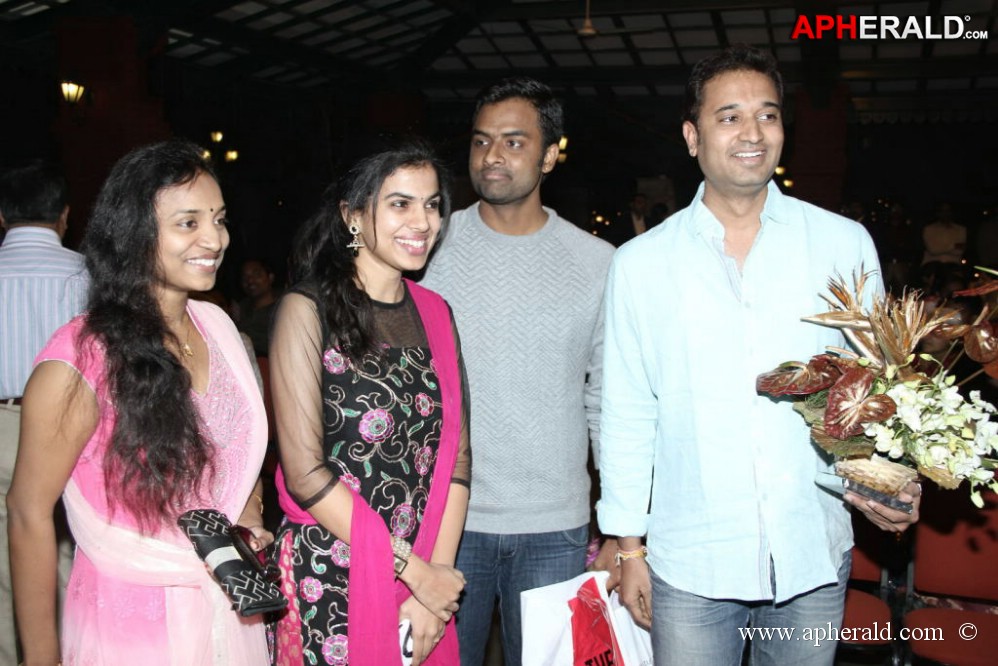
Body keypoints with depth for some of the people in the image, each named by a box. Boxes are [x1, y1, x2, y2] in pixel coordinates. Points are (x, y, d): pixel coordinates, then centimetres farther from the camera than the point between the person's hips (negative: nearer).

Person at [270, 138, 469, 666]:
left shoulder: (435, 314, 7)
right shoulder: (308, 310, -8)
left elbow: (456, 456, 3)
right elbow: (304, 472, -14)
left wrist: (437, 573, -7)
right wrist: (415, 570, -12)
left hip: (427, 575, 5)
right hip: (328, 580, -4)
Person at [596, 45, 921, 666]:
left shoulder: (845, 244, 1)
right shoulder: (640, 263, -1)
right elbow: (628, 415, 3)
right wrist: (629, 546, 4)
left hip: (814, 557, 1)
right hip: (691, 565, -1)